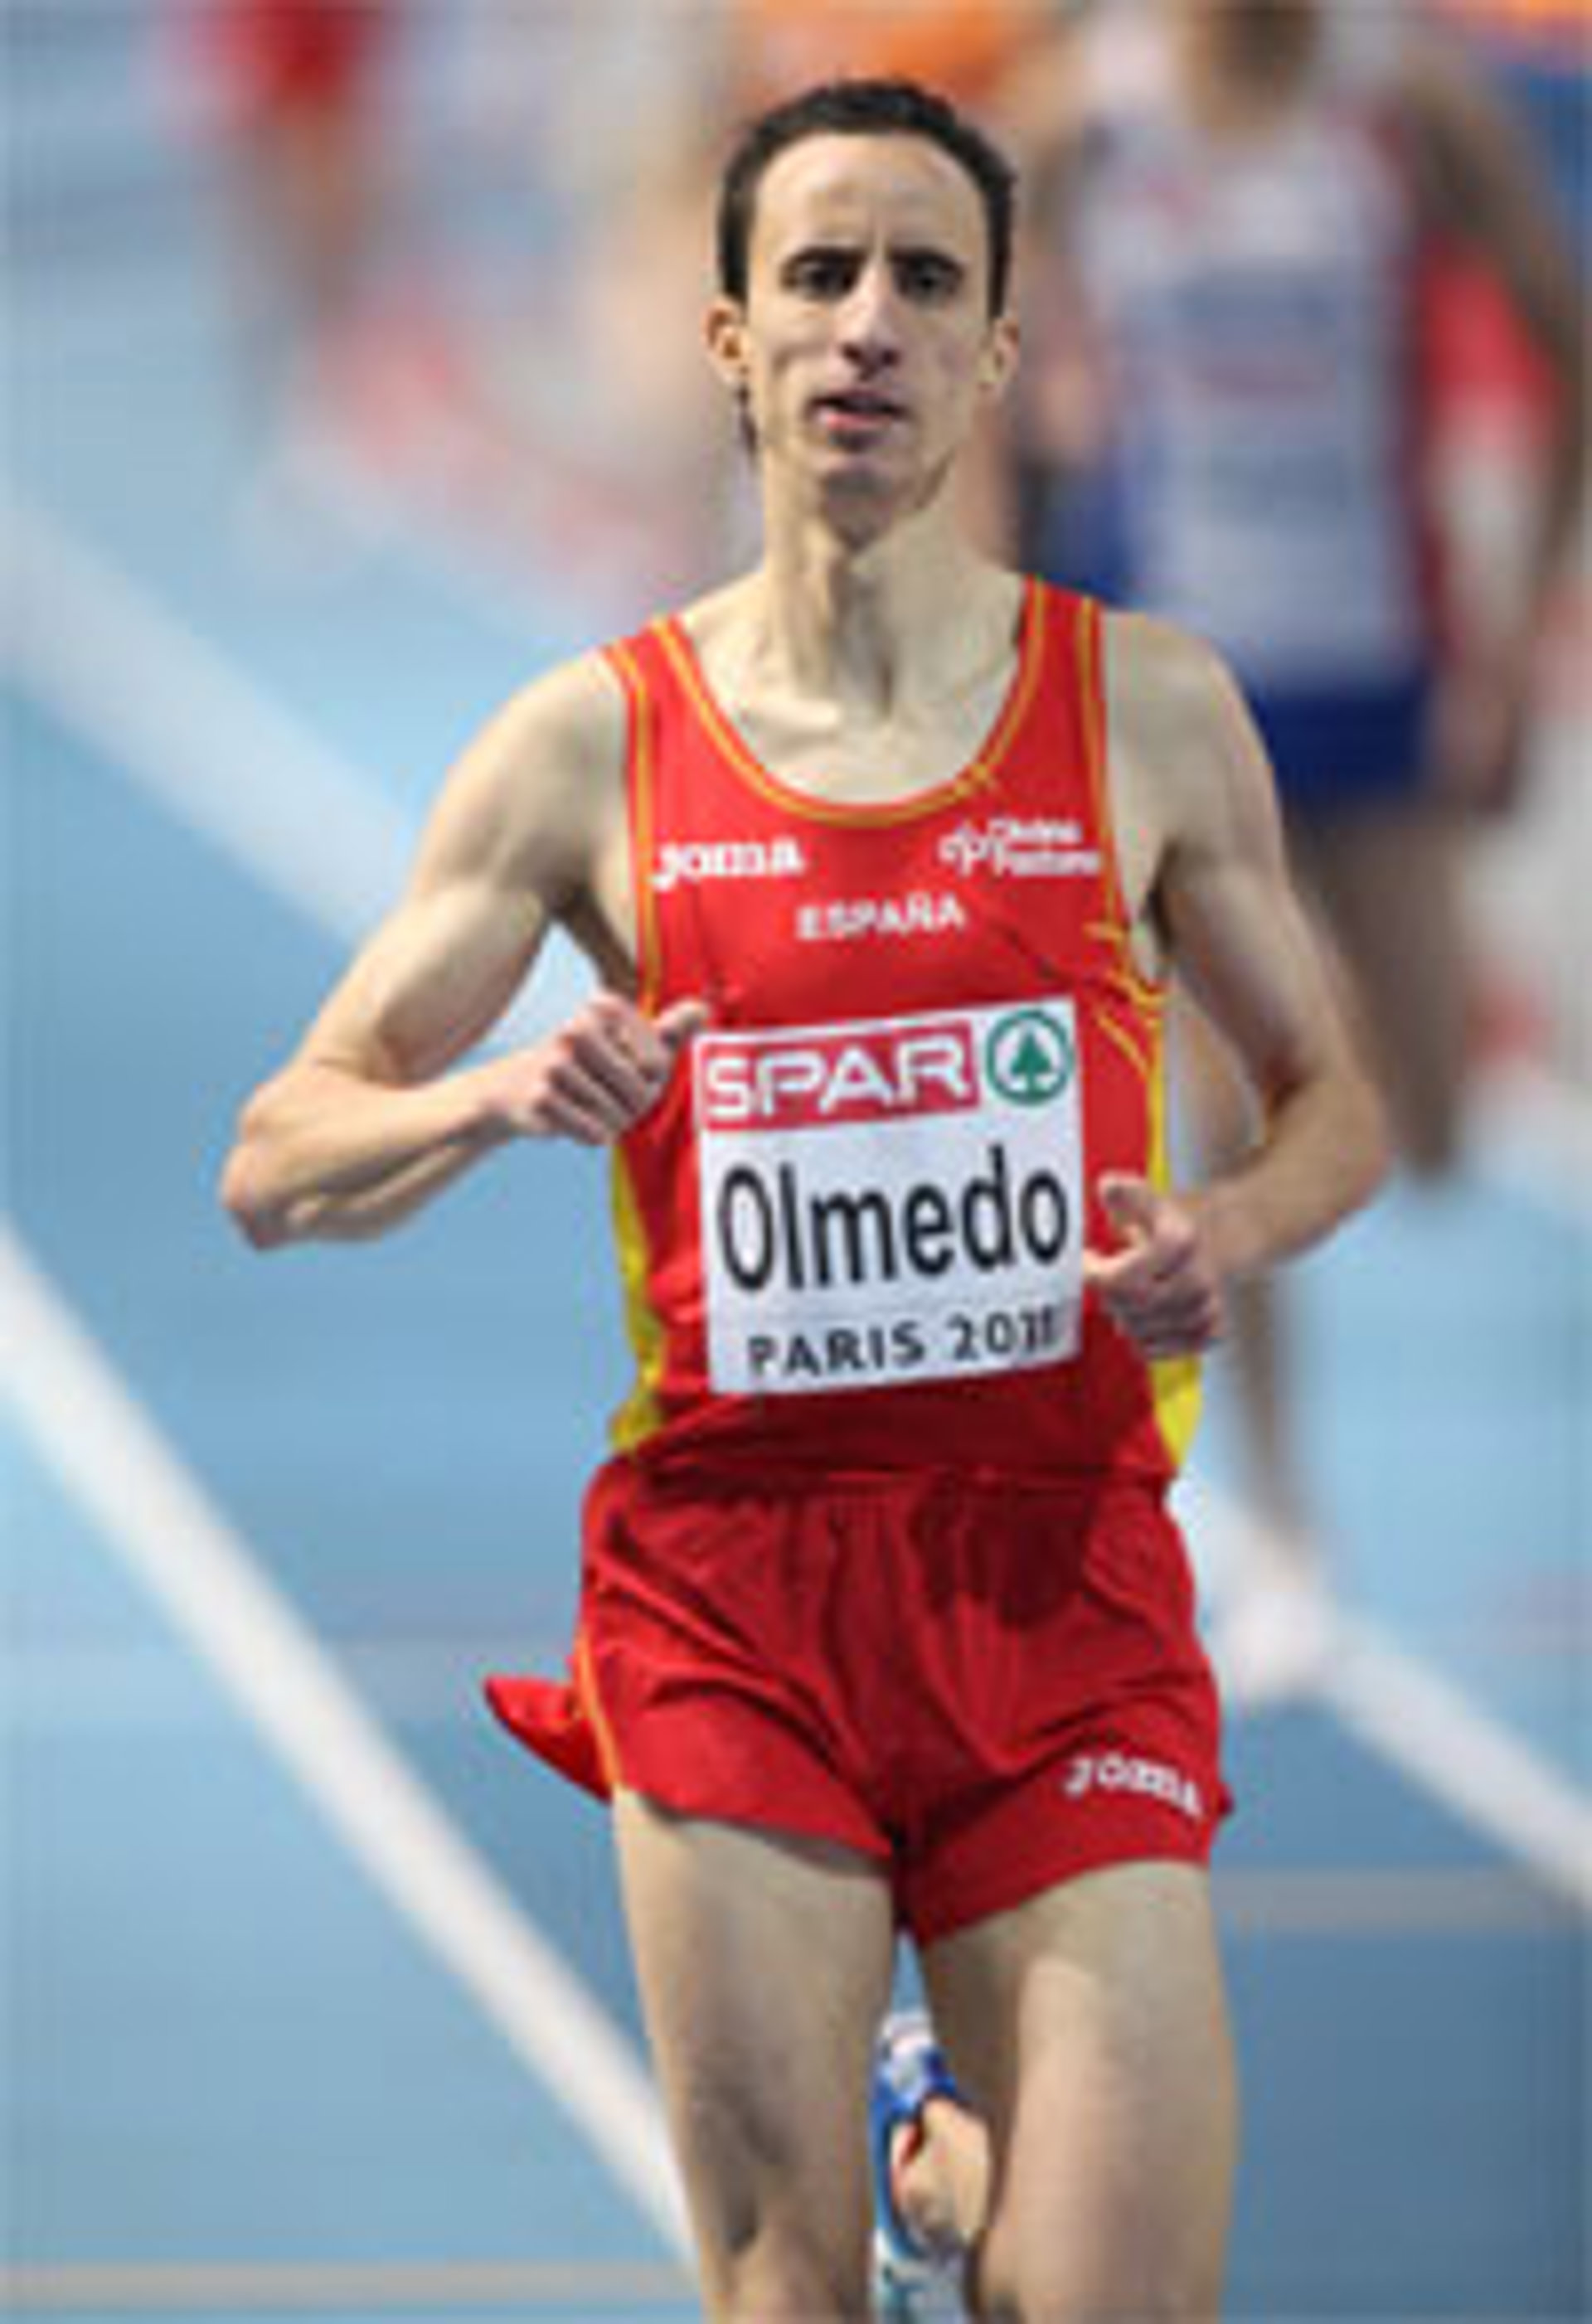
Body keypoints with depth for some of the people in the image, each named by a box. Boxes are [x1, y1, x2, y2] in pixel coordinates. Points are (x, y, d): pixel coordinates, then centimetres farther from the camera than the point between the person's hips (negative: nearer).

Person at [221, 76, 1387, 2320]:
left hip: (1062, 1565, 0)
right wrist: (500, 1102, -15)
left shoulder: (1148, 712, 6)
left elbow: (1335, 1100, 17)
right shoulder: (595, 742, 4)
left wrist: (1228, 1232, -6)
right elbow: (276, 1164, 6)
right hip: (731, 1567, 0)